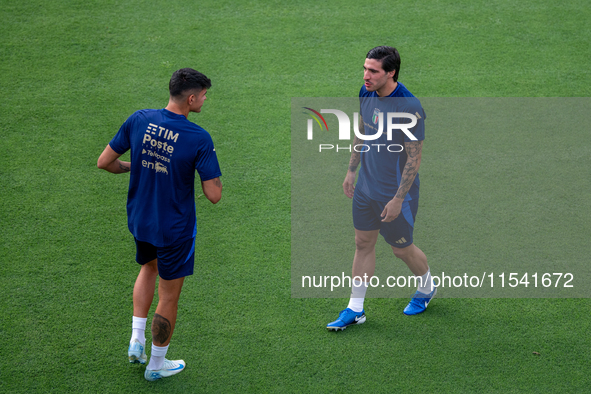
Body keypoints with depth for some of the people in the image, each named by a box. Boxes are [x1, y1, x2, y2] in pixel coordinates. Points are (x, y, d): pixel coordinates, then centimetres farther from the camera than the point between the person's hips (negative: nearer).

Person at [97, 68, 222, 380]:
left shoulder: (139, 120, -10)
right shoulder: (199, 138, -23)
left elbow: (104, 162, -3)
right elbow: (213, 195, -21)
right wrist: (211, 175, -1)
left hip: (139, 221, 5)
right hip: (175, 227, -5)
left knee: (148, 267, 34)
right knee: (169, 296, 14)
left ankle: (136, 339, 28)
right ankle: (156, 364, 29)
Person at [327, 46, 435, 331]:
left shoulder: (409, 107, -27)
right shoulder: (366, 93, -4)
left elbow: (414, 158, -21)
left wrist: (398, 199, -20)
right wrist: (351, 171, 13)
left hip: (395, 192, -6)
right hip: (366, 187, 7)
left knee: (401, 249, 10)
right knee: (363, 243, 12)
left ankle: (427, 288, 40)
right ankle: (355, 309, 22)